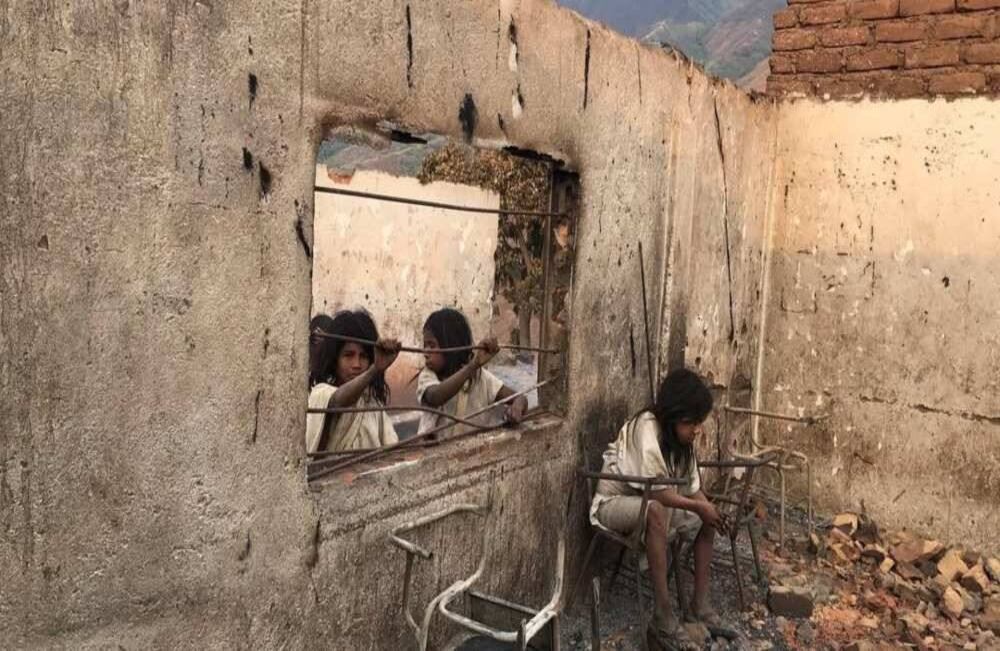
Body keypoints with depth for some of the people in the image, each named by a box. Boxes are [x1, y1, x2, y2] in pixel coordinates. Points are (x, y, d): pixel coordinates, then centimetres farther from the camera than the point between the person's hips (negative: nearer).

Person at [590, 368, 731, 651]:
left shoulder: (678, 434, -1)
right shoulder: (647, 429, -27)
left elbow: (692, 486, 2)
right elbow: (658, 493, -30)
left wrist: (709, 511, -15)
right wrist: (699, 507, -19)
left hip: (650, 503, 9)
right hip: (614, 504, -9)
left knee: (707, 520, 2)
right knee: (656, 511, -38)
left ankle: (700, 604, 6)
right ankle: (663, 619, -35)